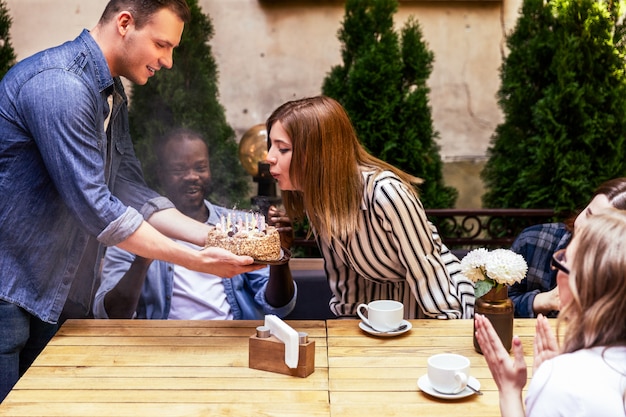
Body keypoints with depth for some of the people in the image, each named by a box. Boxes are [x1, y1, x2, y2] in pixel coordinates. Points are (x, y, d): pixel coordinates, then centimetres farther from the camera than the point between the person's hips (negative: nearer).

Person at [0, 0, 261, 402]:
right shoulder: (60, 85, -24)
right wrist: (197, 260, -23)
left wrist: (215, 236, -4)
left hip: (42, 292, 9)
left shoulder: (111, 95, 9)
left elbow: (130, 190, 6)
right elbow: (94, 207, -27)